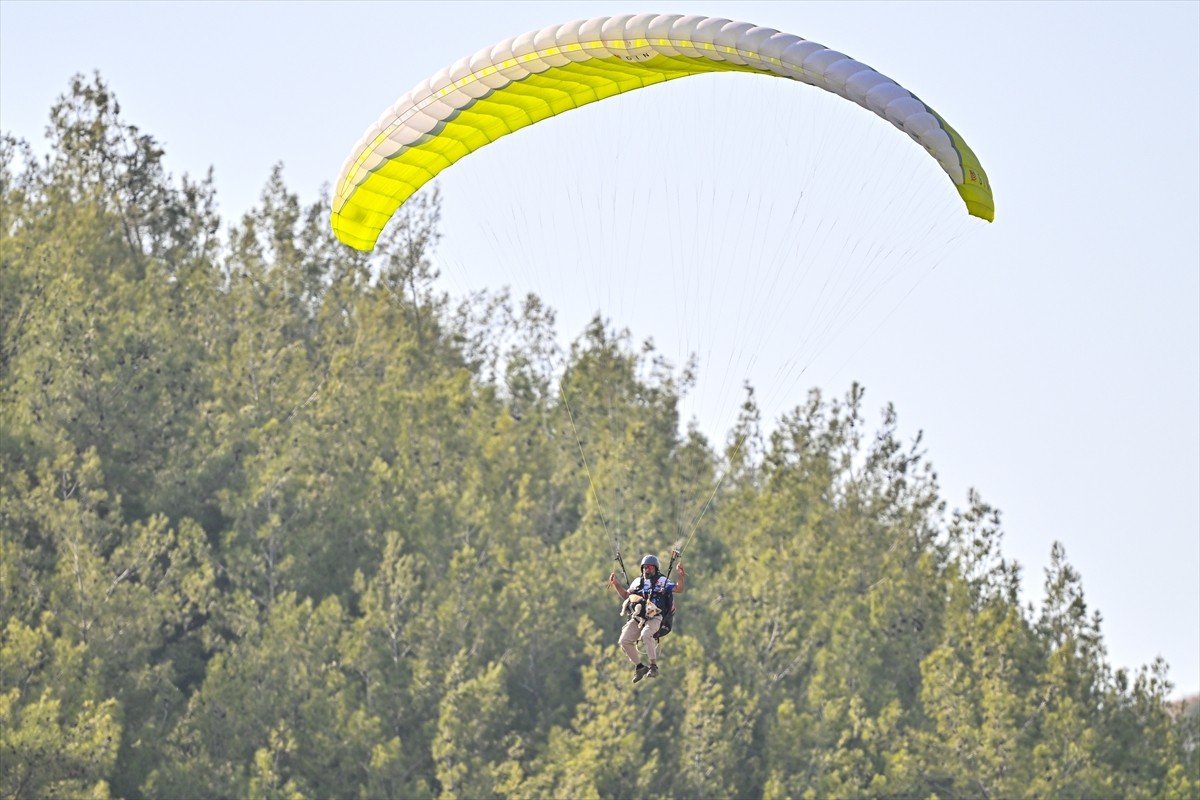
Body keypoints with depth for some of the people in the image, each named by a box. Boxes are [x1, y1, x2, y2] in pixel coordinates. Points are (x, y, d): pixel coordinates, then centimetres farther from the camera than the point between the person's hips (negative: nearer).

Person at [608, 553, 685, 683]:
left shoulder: (662, 581, 9)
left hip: (654, 618, -5)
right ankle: (639, 666, 4)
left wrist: (681, 575, -13)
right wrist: (615, 584, 20)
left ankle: (654, 666, -31)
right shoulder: (638, 582, 21)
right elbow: (625, 595, 31)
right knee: (624, 641, -13)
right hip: (637, 618, 5)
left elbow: (679, 589, 2)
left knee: (646, 634, -36)